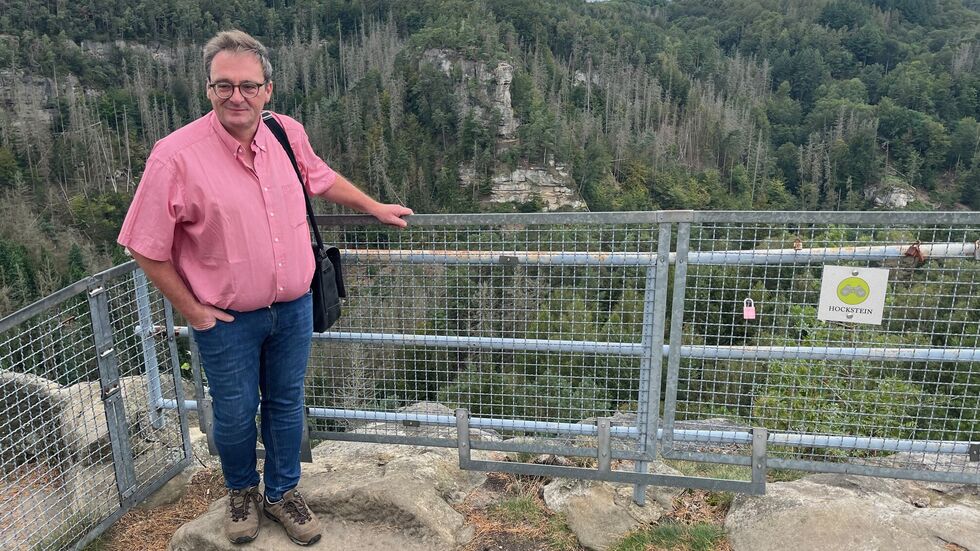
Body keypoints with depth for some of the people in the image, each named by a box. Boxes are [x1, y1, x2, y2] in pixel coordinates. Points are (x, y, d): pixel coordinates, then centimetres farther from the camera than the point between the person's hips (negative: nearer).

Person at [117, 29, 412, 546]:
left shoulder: (287, 133, -6)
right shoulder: (176, 156, -20)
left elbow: (322, 178, 16)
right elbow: (147, 248, -13)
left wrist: (375, 208, 23)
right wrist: (191, 310, -9)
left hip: (294, 308, 4)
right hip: (227, 321, -3)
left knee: (286, 405, 18)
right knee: (236, 416, 14)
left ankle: (282, 493, 42)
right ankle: (241, 492, 45)